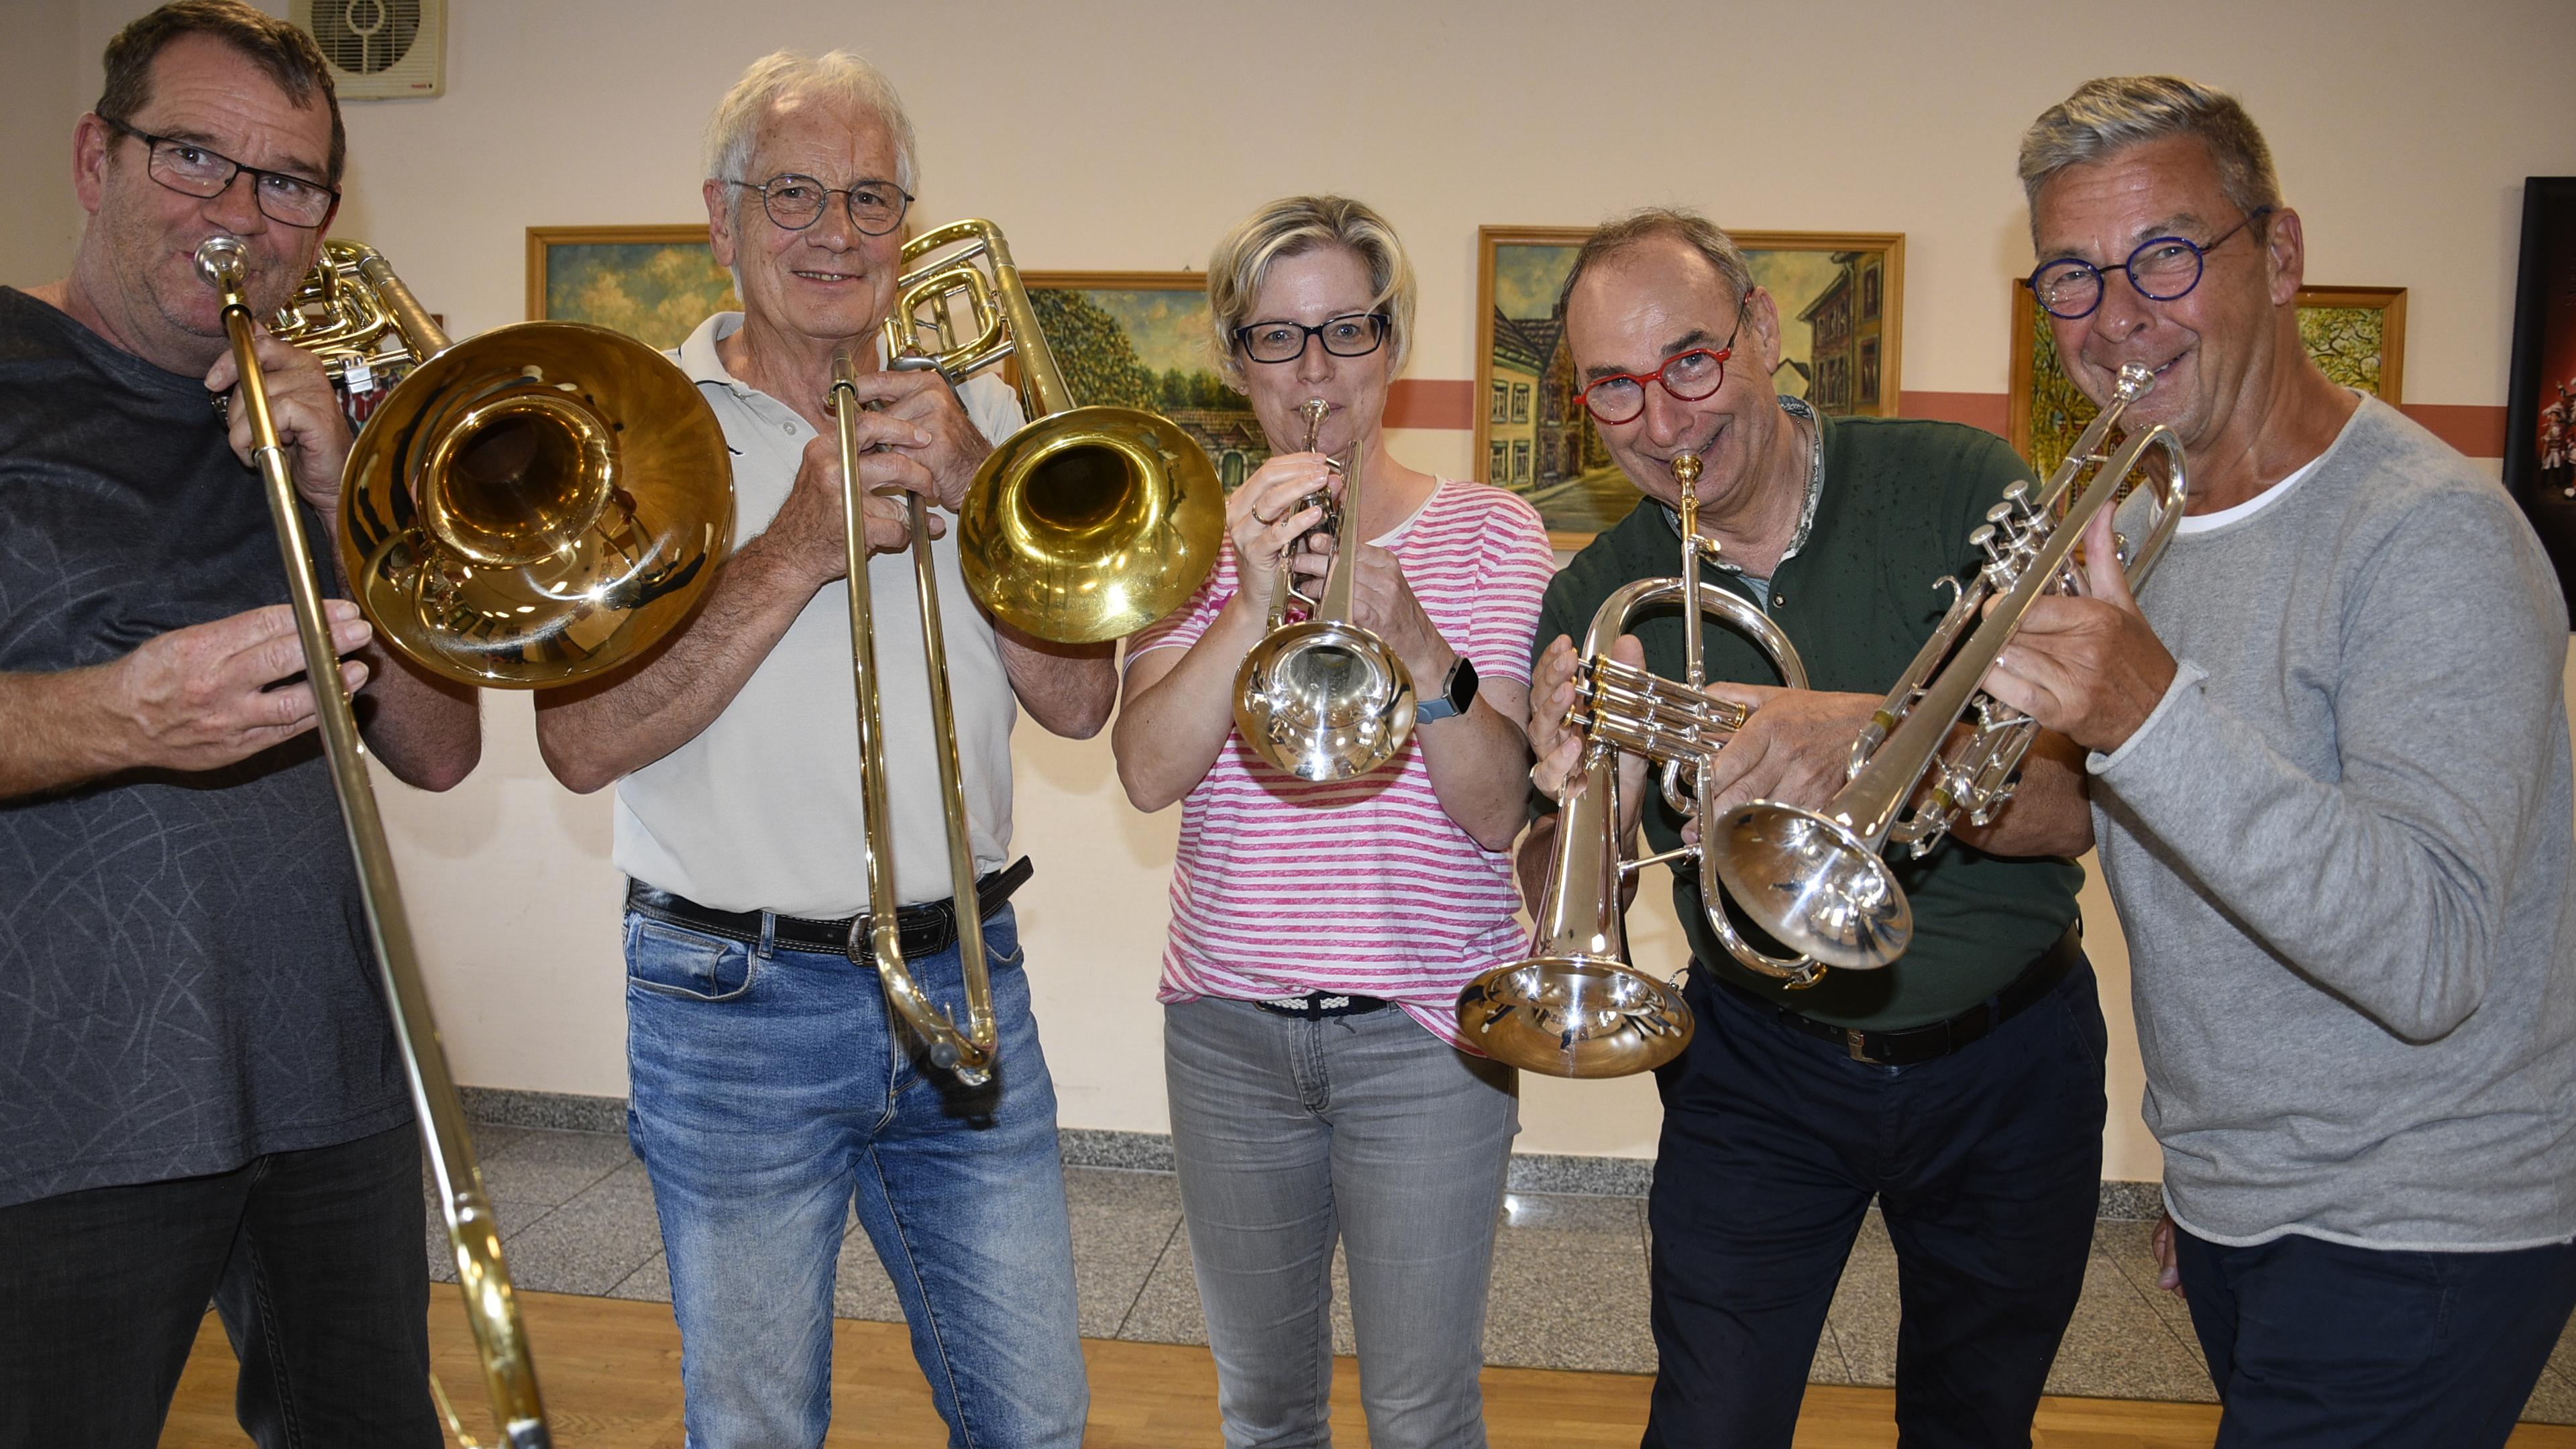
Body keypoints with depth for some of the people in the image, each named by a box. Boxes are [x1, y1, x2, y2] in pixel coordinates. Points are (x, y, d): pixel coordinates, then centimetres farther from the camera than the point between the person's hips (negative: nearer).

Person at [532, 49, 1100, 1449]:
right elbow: (583, 742, -14)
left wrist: (978, 489, -14)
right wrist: (797, 551, -21)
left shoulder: (974, 416, 7)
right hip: (736, 1006, -2)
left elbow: (1078, 701, -1)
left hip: (966, 980, 3)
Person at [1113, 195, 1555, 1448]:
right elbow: (1149, 772, -11)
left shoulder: (1490, 534, -2)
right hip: (1229, 1024, 3)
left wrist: (1417, 645, -26)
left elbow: (1500, 811, -11)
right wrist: (1254, 605, -24)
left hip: (1425, 1027, -2)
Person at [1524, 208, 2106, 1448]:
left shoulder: (1961, 491, -15)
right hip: (1760, 1060, 1)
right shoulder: (1595, 603, -9)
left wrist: (1872, 738, -40)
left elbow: (2069, 808, -21)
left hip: (2006, 1057, 0)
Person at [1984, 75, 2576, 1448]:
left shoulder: (2431, 534, -19)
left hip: (2413, 1239, -7)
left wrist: (2153, 717, -40)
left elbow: (2429, 961, -29)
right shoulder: (2143, 530, 6)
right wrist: (2201, 1164, 13)